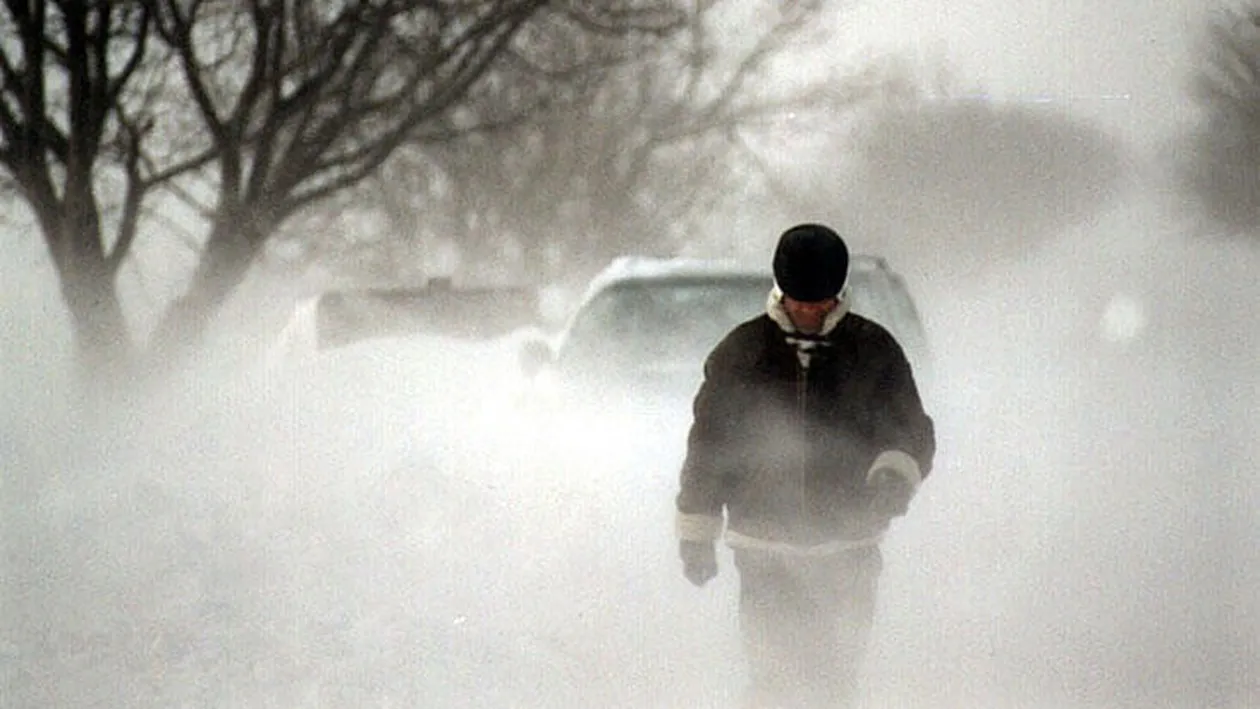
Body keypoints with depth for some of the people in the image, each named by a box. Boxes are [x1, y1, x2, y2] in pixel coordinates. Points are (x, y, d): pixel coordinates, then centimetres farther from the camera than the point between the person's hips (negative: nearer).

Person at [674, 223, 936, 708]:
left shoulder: (873, 350, 2)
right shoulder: (741, 352, 3)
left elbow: (913, 433, 5)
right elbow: (707, 445, 11)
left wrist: (895, 476, -17)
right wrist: (695, 534, 10)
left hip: (847, 554, 1)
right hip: (766, 551, -1)